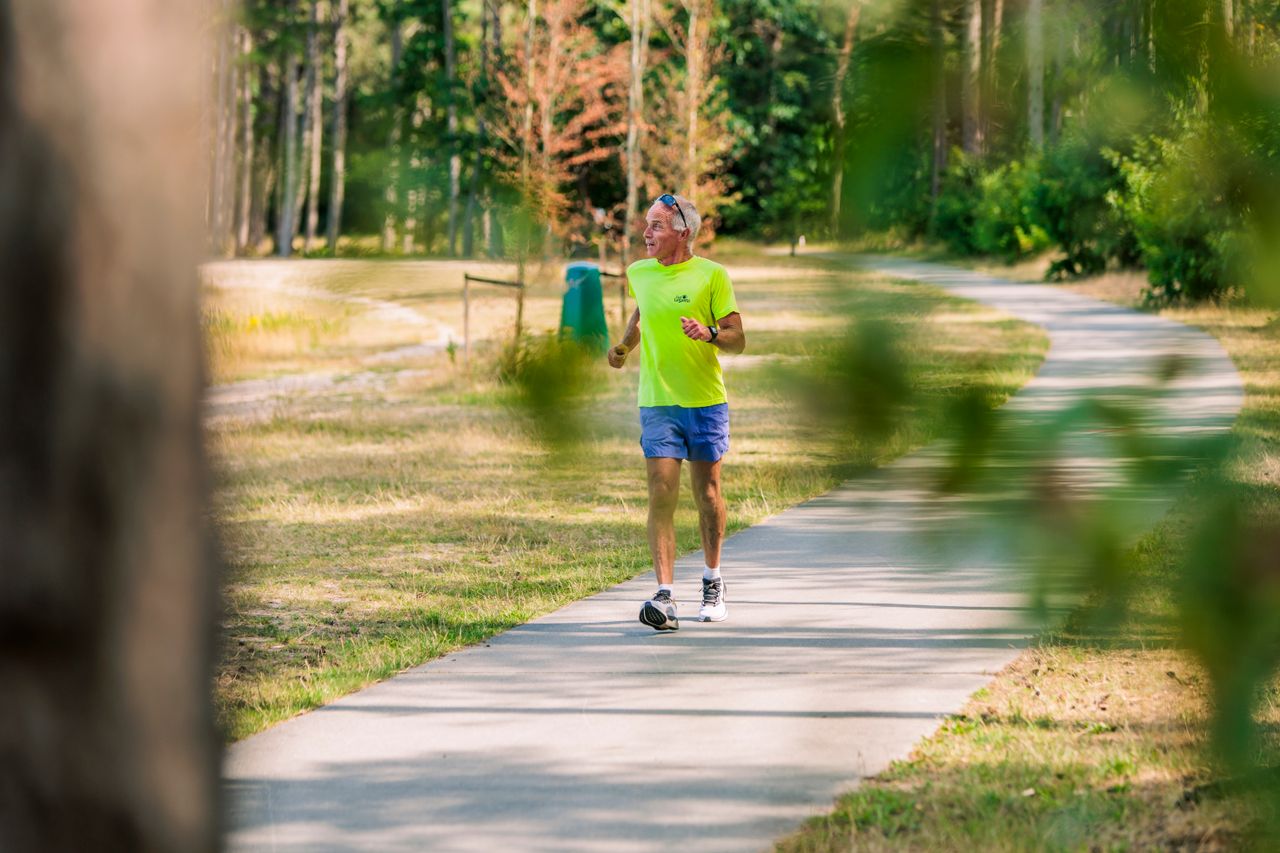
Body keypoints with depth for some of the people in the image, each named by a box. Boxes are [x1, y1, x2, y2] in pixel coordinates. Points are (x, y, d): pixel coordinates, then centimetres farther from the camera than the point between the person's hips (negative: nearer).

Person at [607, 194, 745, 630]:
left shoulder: (711, 275, -6)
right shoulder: (639, 274, 6)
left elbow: (738, 339, -6)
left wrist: (709, 334, -25)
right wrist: (625, 345, 18)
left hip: (706, 402, -2)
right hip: (657, 402, 2)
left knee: (707, 495, 9)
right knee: (661, 496, -11)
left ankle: (713, 584, 31)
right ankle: (665, 597, -17)